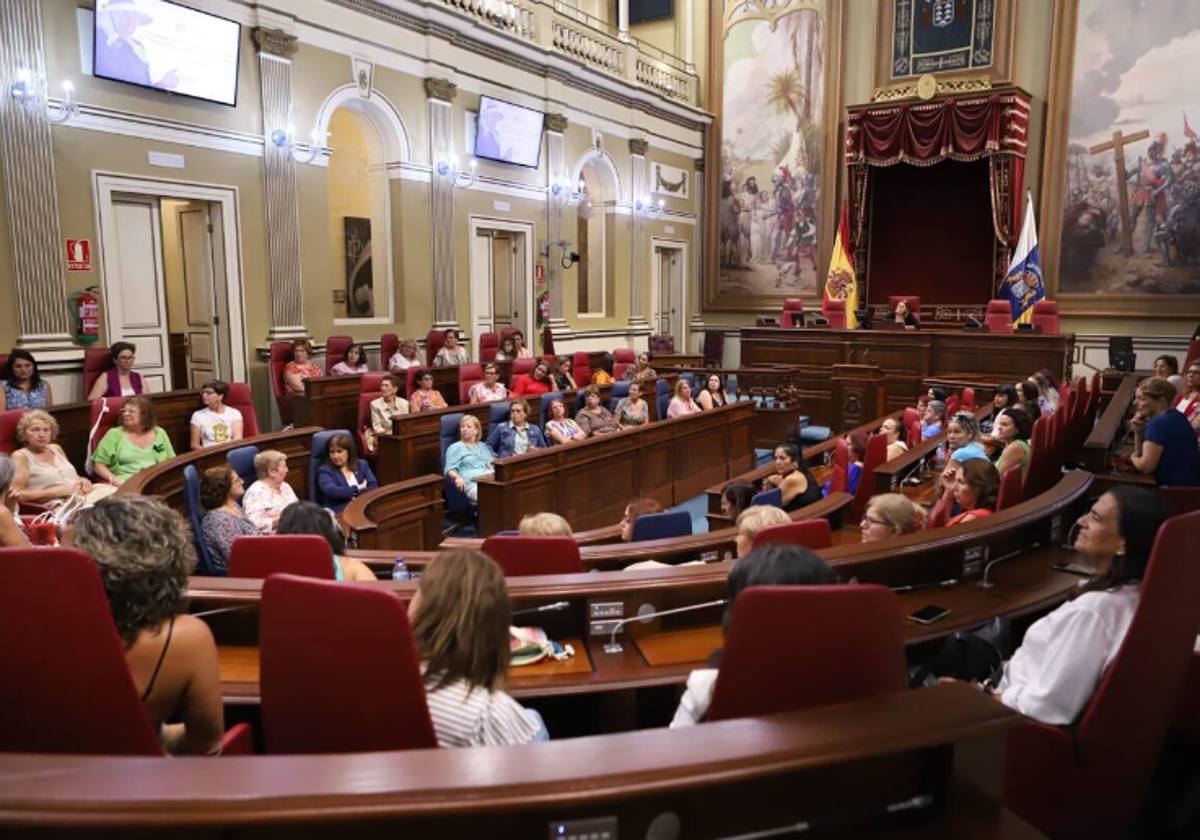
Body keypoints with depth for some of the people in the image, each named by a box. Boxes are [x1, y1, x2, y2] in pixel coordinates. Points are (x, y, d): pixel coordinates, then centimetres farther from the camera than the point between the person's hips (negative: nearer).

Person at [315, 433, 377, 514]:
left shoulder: (362, 465, 20)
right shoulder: (324, 471, 8)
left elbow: (373, 487, 9)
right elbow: (331, 491, -9)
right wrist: (358, 489, -2)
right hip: (340, 512, -3)